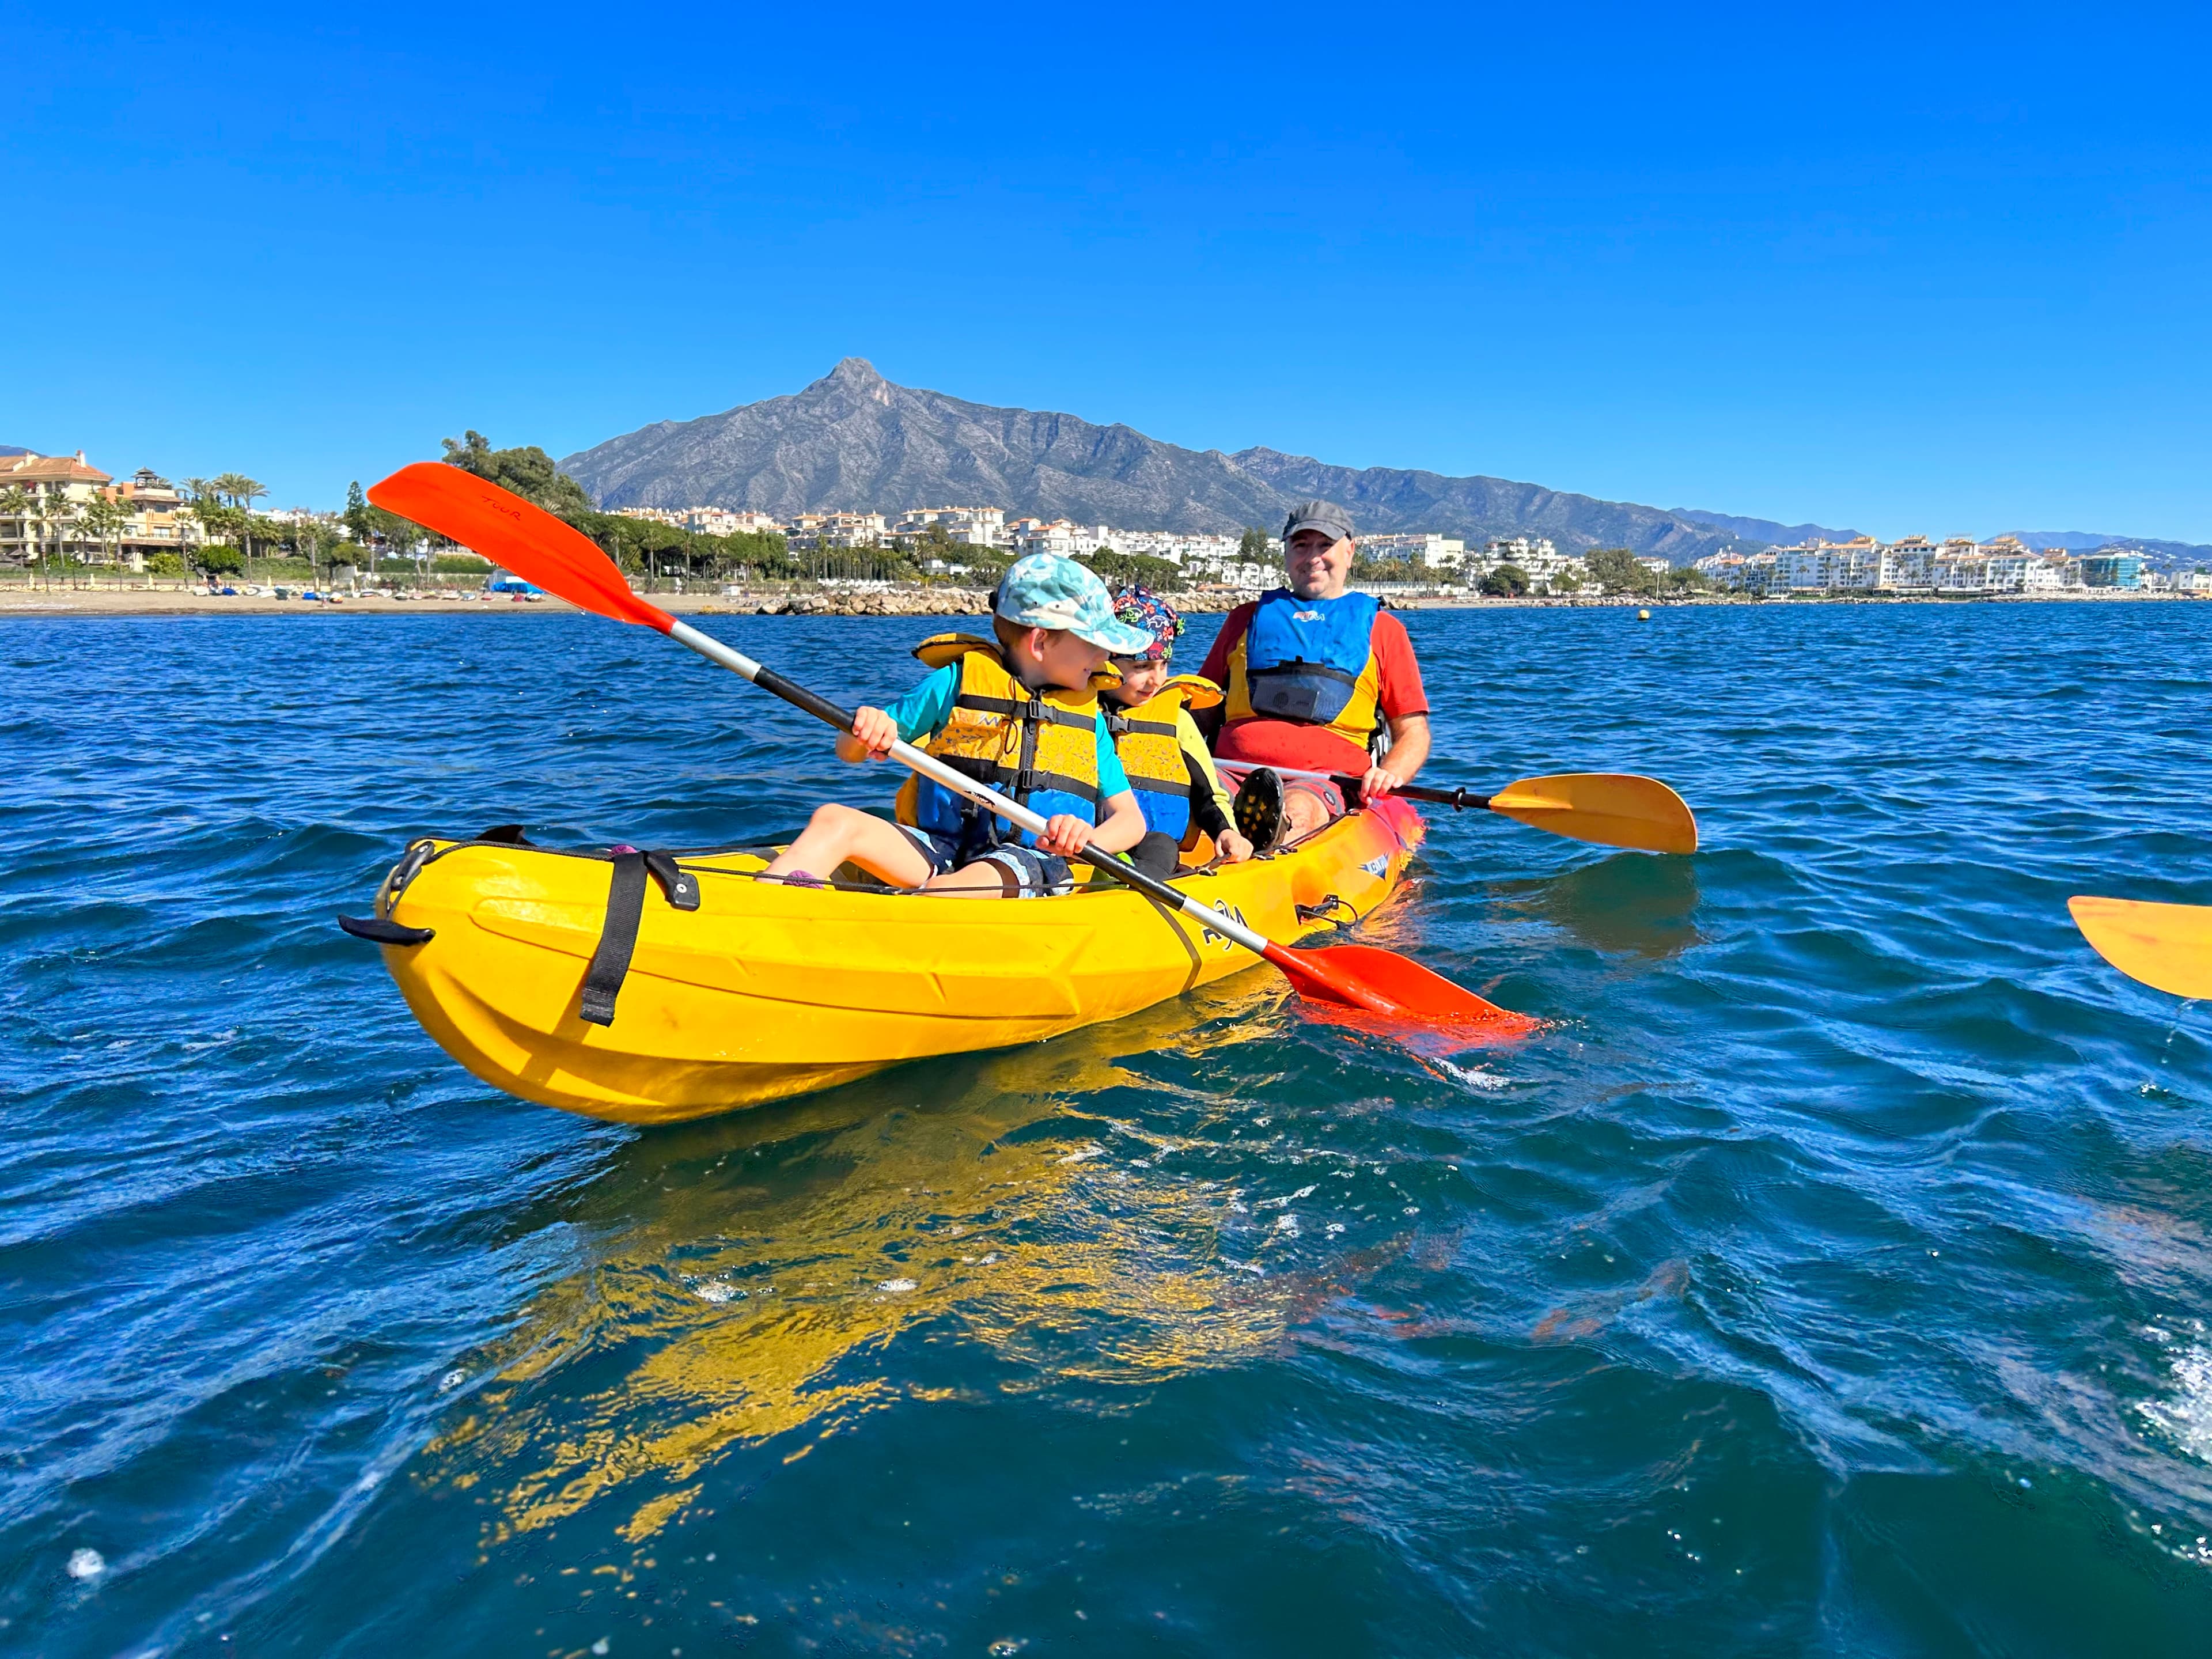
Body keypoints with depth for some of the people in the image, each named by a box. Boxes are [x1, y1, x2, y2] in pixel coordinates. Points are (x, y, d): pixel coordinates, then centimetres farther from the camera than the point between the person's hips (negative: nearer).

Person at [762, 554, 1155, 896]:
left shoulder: (1088, 717, 14)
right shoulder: (957, 680, 9)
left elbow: (1131, 819, 9)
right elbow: (849, 752, 12)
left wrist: (1088, 839, -15)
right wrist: (865, 733, -14)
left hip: (1028, 863, -1)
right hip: (940, 848, 1)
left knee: (946, 892, -35)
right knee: (834, 821, -24)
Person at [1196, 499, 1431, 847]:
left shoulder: (1381, 629, 21)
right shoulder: (1247, 618, 27)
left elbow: (1413, 731, 17)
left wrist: (1389, 774, -6)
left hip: (1326, 781, -2)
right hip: (1232, 774, 2)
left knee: (1297, 811, -40)